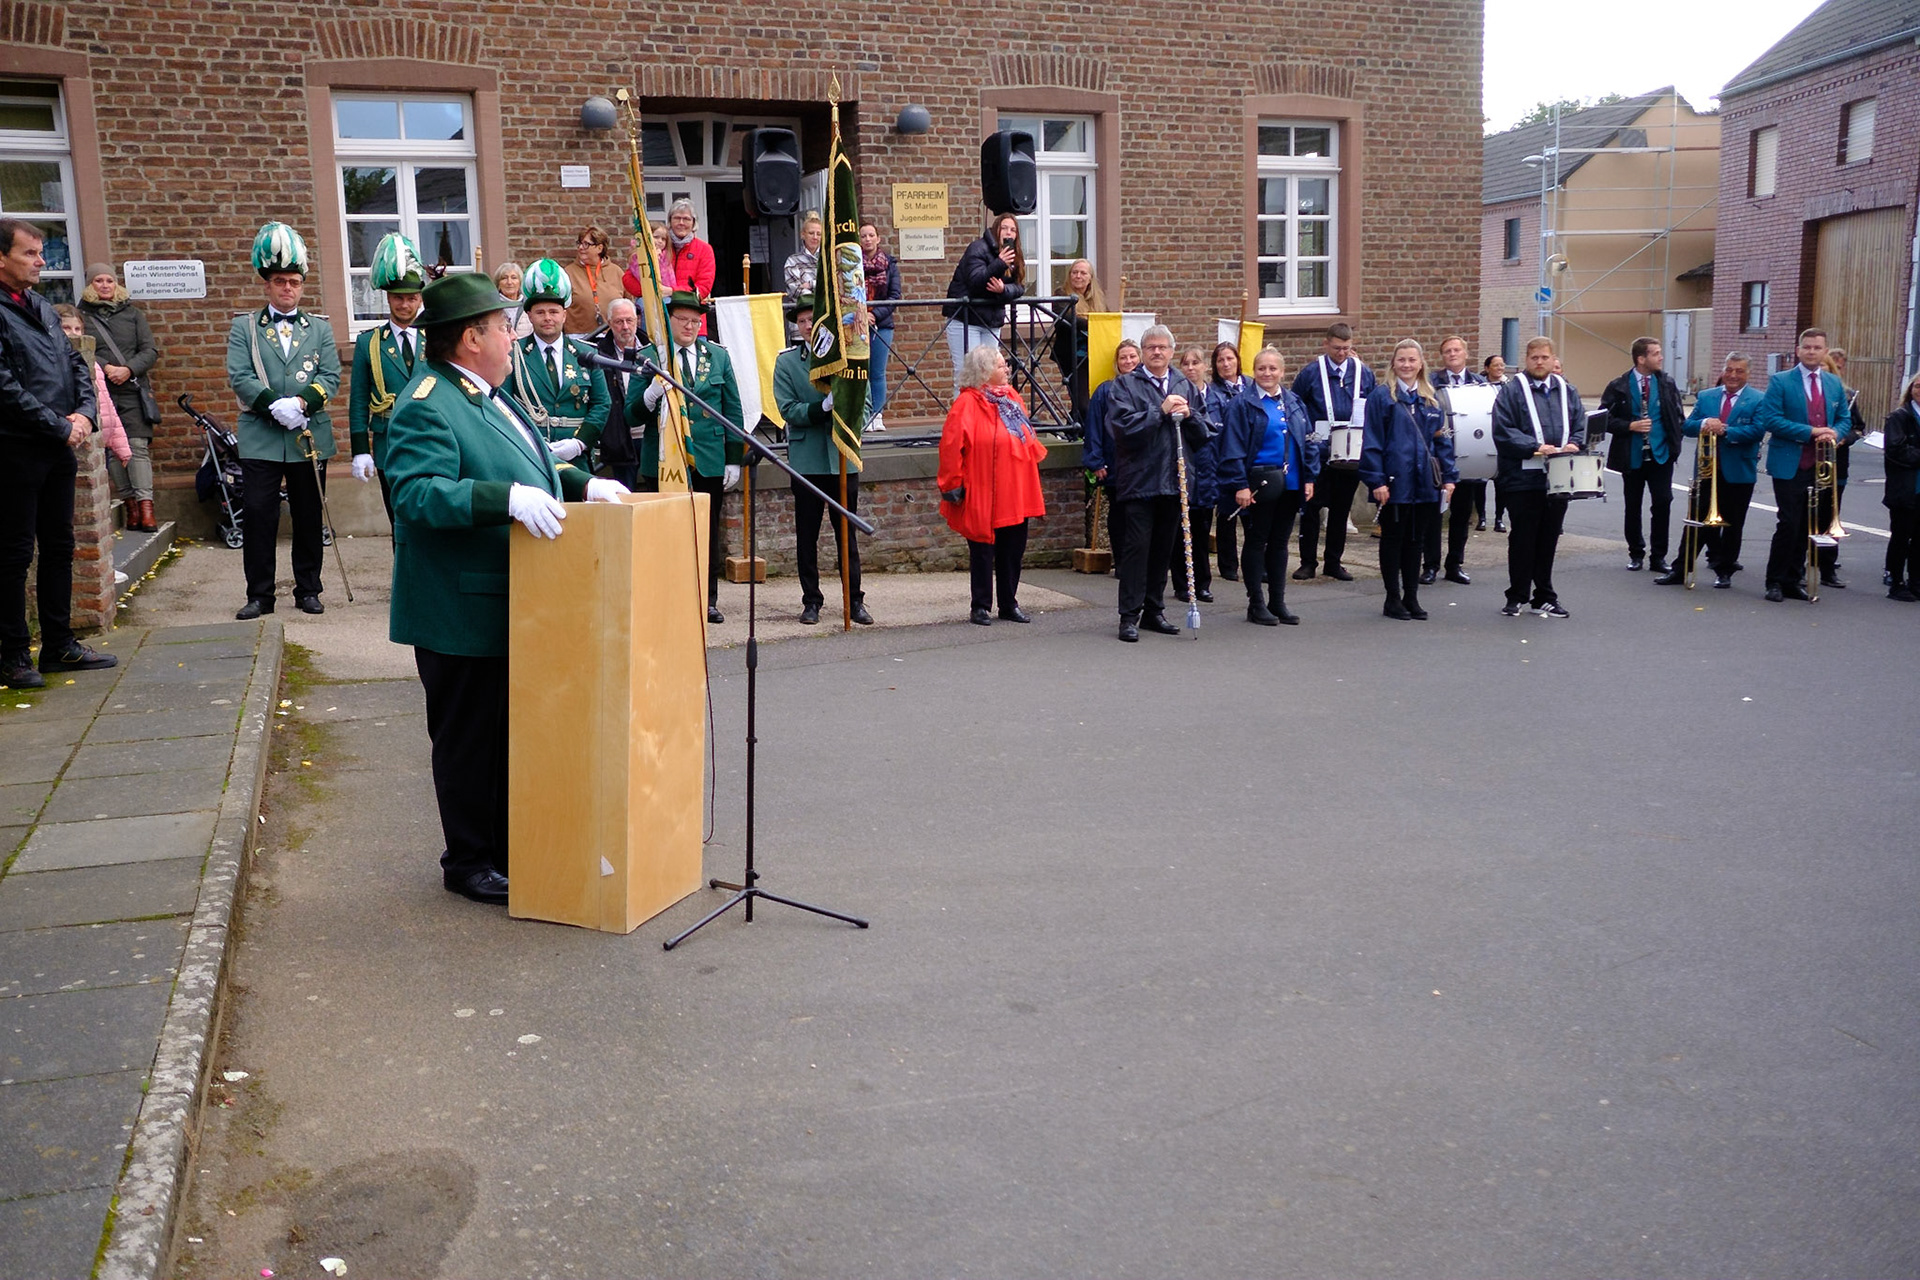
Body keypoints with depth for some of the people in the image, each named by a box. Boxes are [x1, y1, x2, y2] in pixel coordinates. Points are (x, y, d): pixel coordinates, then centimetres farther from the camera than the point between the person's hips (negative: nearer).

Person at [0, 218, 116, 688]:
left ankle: (59, 645, 24)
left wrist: (85, 412, -1)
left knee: (59, 547, 14)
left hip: (60, 450, 8)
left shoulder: (43, 308, 14)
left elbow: (76, 365, 17)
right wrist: (60, 426, -15)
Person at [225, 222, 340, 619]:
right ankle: (259, 595, 5)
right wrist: (276, 405, -18)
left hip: (309, 437, 1)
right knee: (258, 517, -3)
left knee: (308, 518, 7)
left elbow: (330, 377, 1)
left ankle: (308, 590, 17)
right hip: (260, 438, -1)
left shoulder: (320, 328, 12)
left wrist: (301, 402, -17)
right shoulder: (244, 327, 8)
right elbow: (239, 377, -4)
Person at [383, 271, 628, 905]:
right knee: (468, 737, 3)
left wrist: (582, 485, 10)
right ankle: (469, 863, 17)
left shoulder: (490, 396, 15)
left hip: (512, 607, 10)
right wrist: (509, 497, -37)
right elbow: (418, 493, -30)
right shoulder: (425, 407, -18)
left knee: (512, 729, 18)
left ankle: (510, 847, 31)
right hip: (463, 611, -10)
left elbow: (527, 469, 26)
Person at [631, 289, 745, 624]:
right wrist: (651, 395, -21)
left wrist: (734, 459, 6)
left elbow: (733, 410, 11)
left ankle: (708, 600, 16)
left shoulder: (717, 356, 10)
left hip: (709, 461, 2)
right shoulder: (650, 357, 2)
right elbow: (631, 414, 0)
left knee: (709, 532, 7)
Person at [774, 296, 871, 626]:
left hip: (843, 457, 0)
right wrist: (822, 408, -21)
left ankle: (855, 600, 14)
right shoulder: (786, 362, 3)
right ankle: (811, 601, 16)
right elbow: (788, 410, -6)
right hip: (806, 460, 0)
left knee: (847, 534, 6)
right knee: (806, 535, 6)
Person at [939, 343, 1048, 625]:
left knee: (1013, 551, 12)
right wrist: (953, 485, -15)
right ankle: (981, 607, 13)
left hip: (1015, 494, 7)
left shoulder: (1012, 398, 10)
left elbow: (1027, 439, 20)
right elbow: (951, 446, -15)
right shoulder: (968, 403, -13)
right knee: (983, 552, 3)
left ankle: (1009, 604, 24)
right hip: (983, 495, -7)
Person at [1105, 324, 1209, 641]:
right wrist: (1160, 411, -16)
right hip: (1139, 481, -5)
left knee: (1163, 549, 10)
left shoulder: (1185, 386, 15)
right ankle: (1129, 616, -2)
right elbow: (1122, 425, -14)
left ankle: (1154, 611, 20)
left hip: (1174, 481, 5)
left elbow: (1205, 433, 12)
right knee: (1136, 548, -6)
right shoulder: (1125, 385, 2)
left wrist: (1188, 415, -7)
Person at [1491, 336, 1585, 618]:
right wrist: (1534, 447, -20)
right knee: (1522, 539, 3)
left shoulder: (1566, 390, 13)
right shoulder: (1512, 390, -3)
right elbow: (1503, 430, -12)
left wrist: (1574, 444, -9)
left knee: (1549, 539, 11)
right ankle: (1517, 597, 13)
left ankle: (1545, 596, 20)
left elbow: (1581, 425, 12)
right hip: (1523, 478, -4)